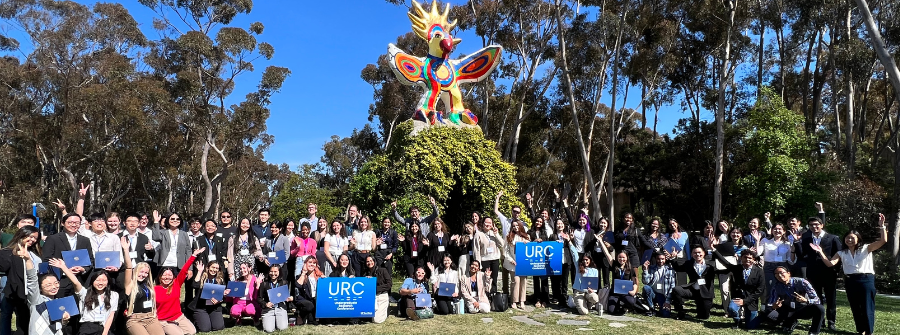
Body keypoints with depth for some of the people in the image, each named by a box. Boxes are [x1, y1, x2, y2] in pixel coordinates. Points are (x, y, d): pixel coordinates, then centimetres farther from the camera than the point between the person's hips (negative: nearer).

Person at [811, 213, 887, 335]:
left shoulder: (866, 248, 3)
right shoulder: (842, 253, 10)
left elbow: (883, 241, -9)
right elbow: (830, 263, -4)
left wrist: (882, 226, -17)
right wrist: (821, 252, -14)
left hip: (866, 280, -3)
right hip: (850, 281, 3)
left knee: (867, 308, -1)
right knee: (855, 308, 10)